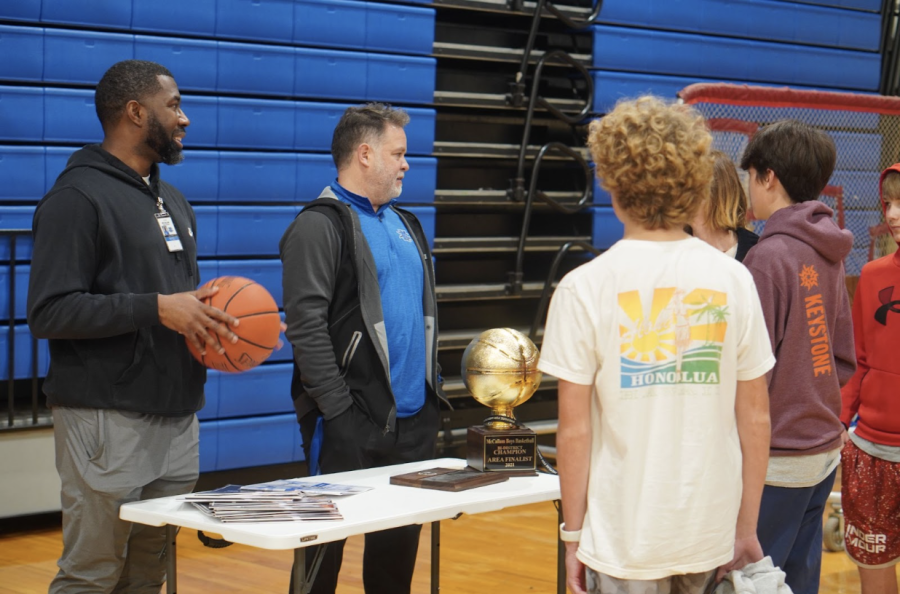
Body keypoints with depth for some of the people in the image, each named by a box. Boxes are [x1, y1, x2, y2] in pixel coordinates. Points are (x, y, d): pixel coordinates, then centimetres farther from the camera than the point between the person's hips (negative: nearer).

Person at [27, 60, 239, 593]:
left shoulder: (174, 203, 21)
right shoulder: (78, 197, -8)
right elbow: (50, 312, -17)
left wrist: (213, 320, 6)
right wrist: (158, 309, -22)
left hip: (177, 419, 8)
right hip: (109, 423, -8)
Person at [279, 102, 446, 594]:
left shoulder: (404, 223, 18)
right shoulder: (320, 226, -9)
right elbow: (306, 325, -17)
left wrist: (431, 388, 15)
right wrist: (338, 409, -20)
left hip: (414, 419, 8)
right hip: (351, 425, -8)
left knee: (399, 539, 14)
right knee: (328, 539, -1)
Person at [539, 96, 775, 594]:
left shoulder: (585, 288, -9)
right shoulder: (734, 280, -1)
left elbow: (575, 429, -8)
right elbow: (756, 420, 3)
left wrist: (572, 533, 2)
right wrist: (747, 528, 12)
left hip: (625, 539, -3)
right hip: (711, 533, 3)